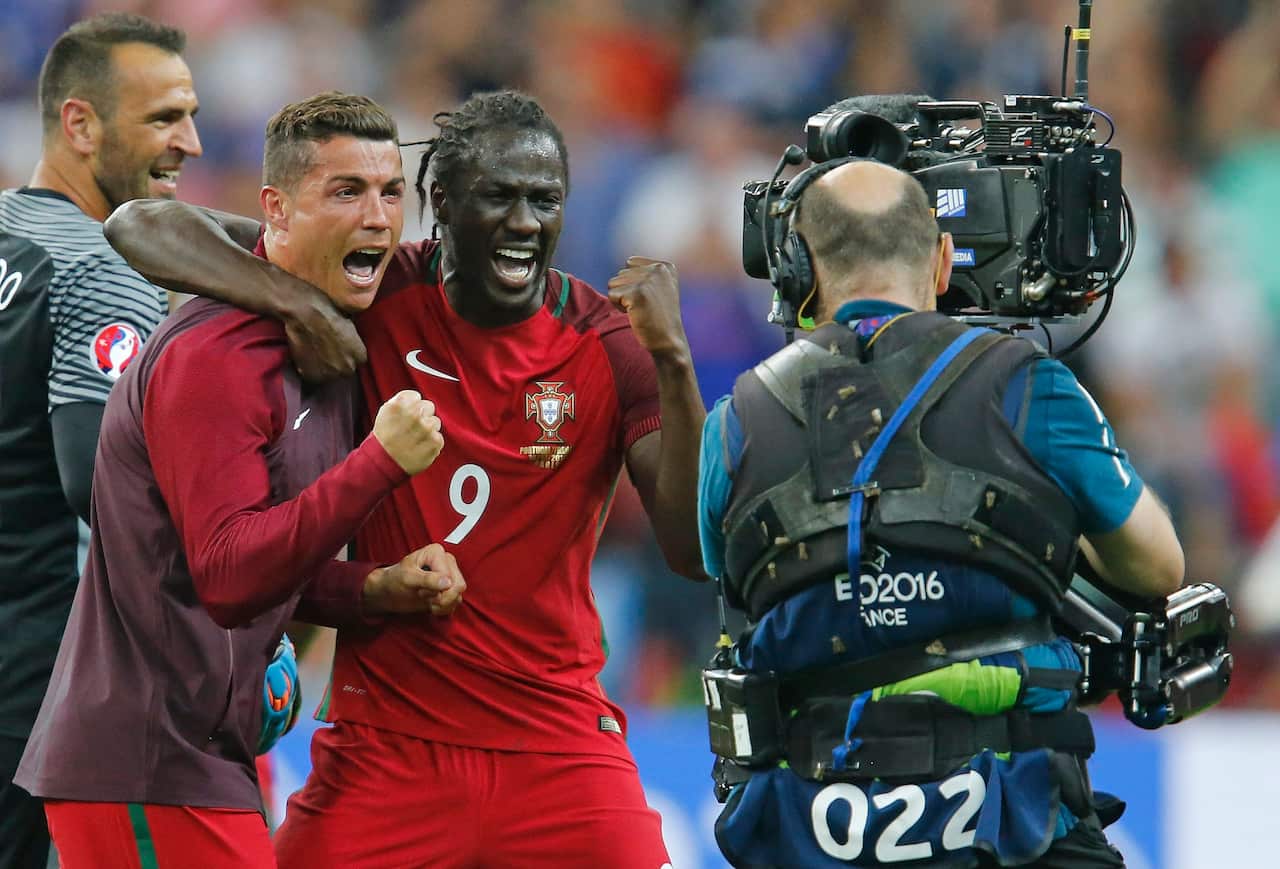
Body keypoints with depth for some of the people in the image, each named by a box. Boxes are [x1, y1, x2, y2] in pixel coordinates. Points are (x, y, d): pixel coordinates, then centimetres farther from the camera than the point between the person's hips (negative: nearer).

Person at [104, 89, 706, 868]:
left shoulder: (612, 347, -2)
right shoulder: (380, 299, -3)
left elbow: (694, 551, -11)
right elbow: (145, 226, -7)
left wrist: (672, 360, -21)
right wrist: (297, 301, -24)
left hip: (556, 742, 0)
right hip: (385, 740, 0)